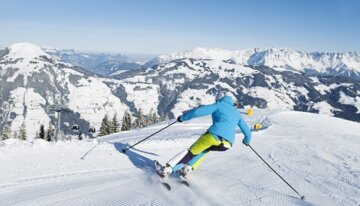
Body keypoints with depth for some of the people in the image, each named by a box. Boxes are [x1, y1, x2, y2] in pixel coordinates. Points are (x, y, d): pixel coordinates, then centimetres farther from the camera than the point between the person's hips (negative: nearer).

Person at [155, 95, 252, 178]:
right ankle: (187, 168, 12)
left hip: (215, 134, -4)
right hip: (228, 143, 4)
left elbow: (198, 111, 6)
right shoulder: (237, 113, 30)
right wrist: (247, 140, 56)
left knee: (191, 151, 10)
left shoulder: (219, 105, 17)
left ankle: (167, 169, 1)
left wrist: (182, 117, 17)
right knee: (205, 149, 30)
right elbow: (246, 129, 35)